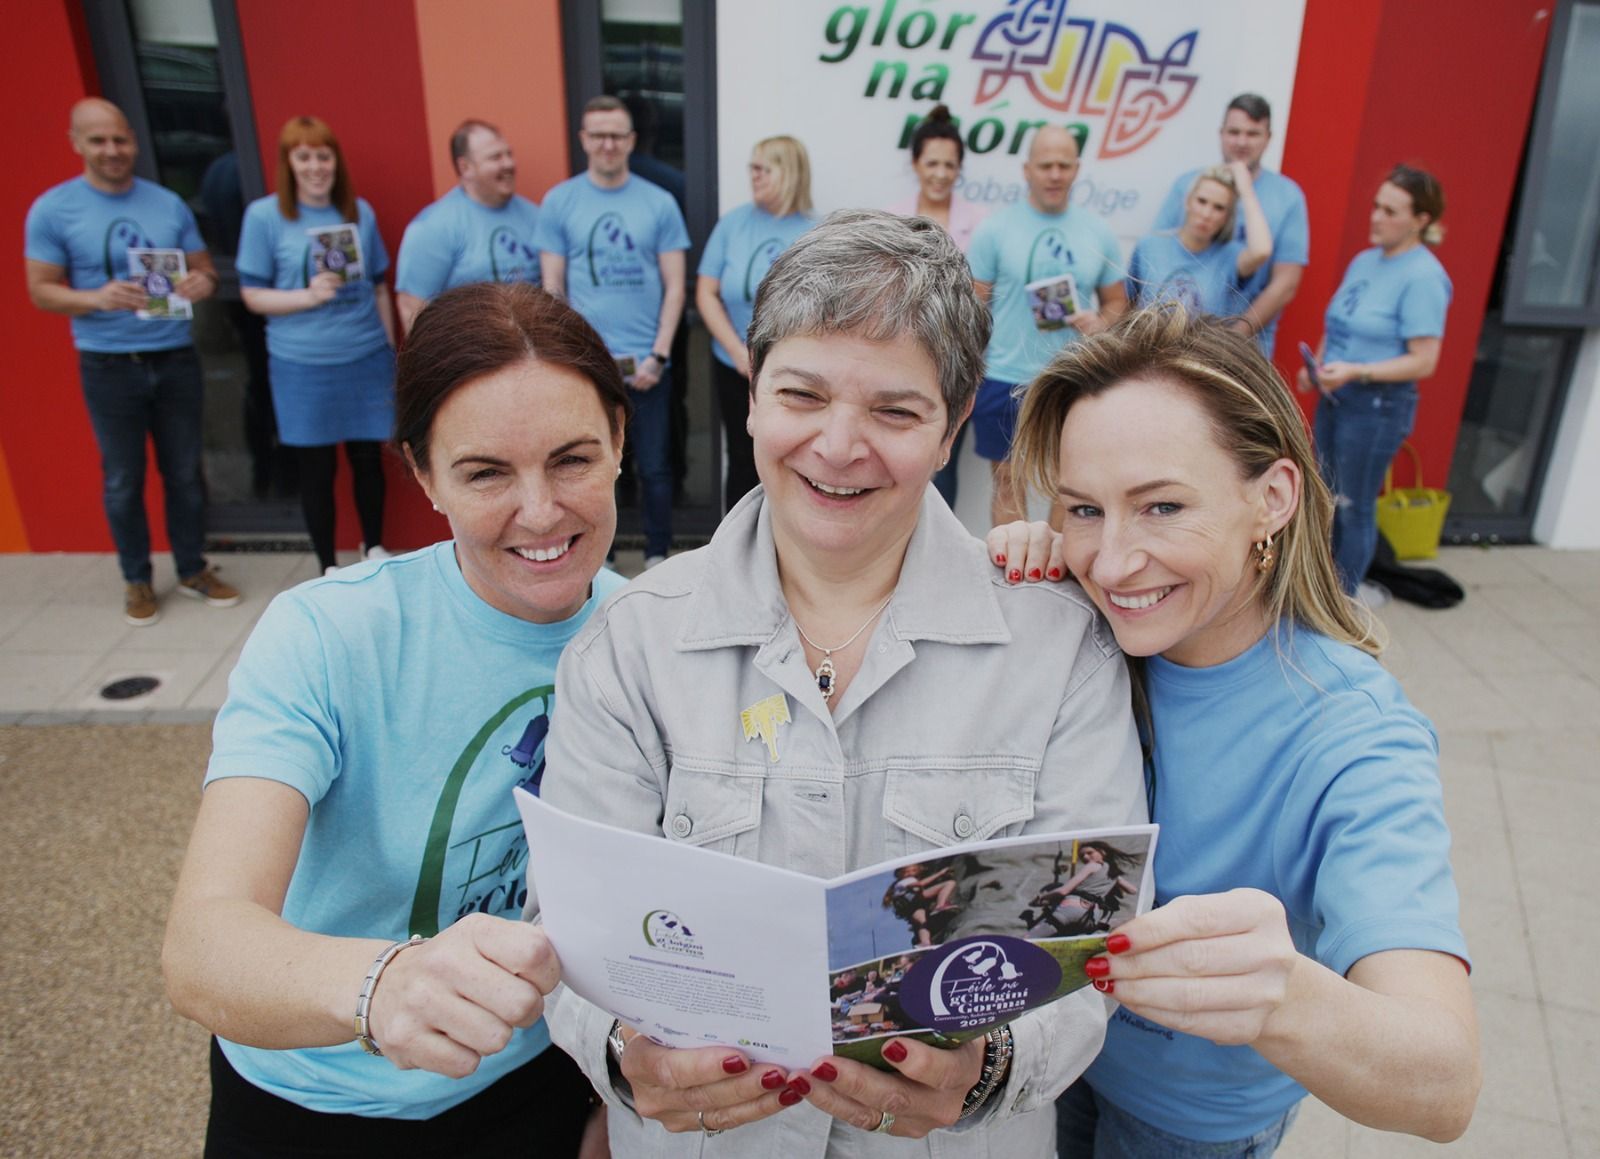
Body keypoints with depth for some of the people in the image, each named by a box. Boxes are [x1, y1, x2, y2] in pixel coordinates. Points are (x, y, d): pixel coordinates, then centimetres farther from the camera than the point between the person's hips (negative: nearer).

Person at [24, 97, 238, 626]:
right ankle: (137, 580, 22)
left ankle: (193, 569, 26)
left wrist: (203, 283, -15)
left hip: (176, 358, 3)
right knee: (123, 480, 7)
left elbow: (204, 268, 10)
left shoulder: (169, 203, 3)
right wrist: (97, 298, -24)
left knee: (185, 471, 11)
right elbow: (41, 291, -5)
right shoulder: (51, 209, -5)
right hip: (109, 366, -2)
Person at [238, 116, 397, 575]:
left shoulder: (361, 212, 5)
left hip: (366, 360, 2)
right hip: (302, 367, -2)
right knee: (316, 469, 8)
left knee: (368, 458, 11)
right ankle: (328, 567, 23)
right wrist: (307, 296, -18)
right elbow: (253, 295, -2)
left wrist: (390, 350, 11)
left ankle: (375, 549, 32)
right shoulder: (264, 215, -3)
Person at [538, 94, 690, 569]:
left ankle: (657, 559, 22)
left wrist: (657, 355, -7)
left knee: (654, 468, 6)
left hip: (645, 363, 0)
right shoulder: (558, 201, 4)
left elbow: (674, 287, 2)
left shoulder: (660, 203, 4)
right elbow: (552, 289, 3)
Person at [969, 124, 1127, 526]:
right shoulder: (995, 228, -3)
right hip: (1004, 380, -2)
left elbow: (1118, 300, 12)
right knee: (1008, 484, 8)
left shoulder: (1098, 231, 5)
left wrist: (1101, 321, -11)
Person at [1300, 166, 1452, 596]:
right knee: (1328, 498, 17)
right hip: (1334, 398, 8)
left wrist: (1356, 371, -27)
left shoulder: (1423, 277, -16)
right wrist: (1316, 366, 1)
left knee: (1354, 506, 3)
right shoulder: (1364, 260, 8)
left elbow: (1424, 362, -19)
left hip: (1378, 406, -8)